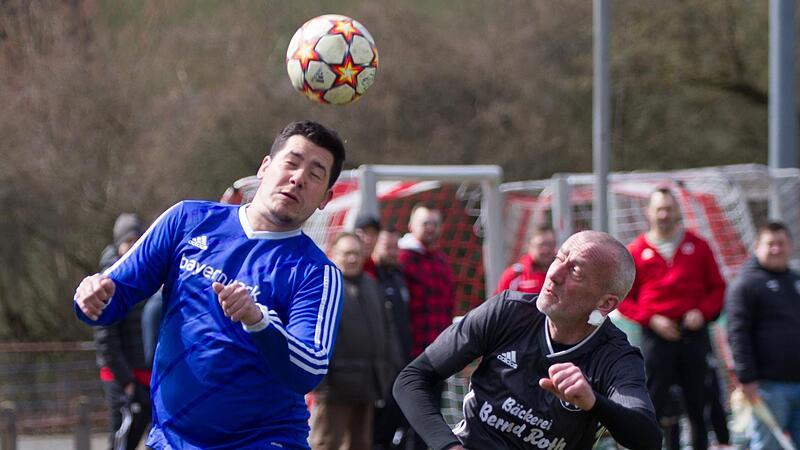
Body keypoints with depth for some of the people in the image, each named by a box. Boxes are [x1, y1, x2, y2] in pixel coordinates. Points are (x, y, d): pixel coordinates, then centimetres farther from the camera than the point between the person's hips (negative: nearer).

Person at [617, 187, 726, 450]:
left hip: (694, 334, 2)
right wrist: (651, 319, -9)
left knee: (698, 402, 5)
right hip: (656, 336, -1)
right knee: (654, 402, -3)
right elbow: (623, 299, 4)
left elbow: (717, 287, 10)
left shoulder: (697, 246, 7)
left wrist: (702, 312, -7)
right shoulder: (636, 251, 3)